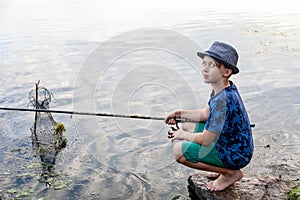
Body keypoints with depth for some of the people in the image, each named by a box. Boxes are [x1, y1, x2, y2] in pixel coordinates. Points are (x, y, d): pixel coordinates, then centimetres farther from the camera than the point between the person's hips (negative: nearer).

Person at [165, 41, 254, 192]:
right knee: (187, 127, 15)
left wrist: (183, 135, -8)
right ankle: (225, 167, 16)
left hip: (236, 155, -10)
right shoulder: (222, 88, -1)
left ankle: (232, 173, -2)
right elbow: (206, 114, 15)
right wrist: (180, 113, 3)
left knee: (179, 150, -17)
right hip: (229, 143, 10)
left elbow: (206, 140, -26)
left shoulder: (223, 99, -31)